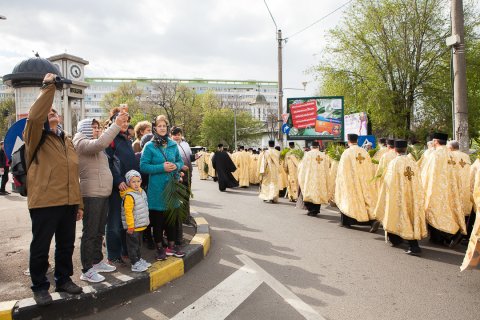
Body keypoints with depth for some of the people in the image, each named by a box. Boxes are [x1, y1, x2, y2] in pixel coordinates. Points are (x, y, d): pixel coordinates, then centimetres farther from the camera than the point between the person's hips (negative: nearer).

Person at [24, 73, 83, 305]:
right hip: (44, 202, -6)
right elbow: (34, 116, -26)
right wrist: (48, 88, -22)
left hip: (68, 202, 6)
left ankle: (63, 279, 33)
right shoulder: (36, 136, -2)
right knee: (41, 247, 6)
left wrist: (78, 203, 16)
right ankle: (40, 287, 23)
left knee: (66, 245, 16)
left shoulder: (66, 140, 17)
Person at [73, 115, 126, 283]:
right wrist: (116, 124, -28)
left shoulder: (95, 146, 23)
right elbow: (100, 143, -27)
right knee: (90, 233, -4)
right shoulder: (82, 143, -10)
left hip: (103, 193, 10)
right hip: (91, 194, -10)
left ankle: (97, 261, 29)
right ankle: (86, 270, 3)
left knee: (99, 231, 17)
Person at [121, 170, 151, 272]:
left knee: (138, 244, 21)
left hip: (140, 225, 9)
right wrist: (130, 226, -23)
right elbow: (128, 212, -23)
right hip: (133, 227, -9)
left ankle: (139, 259, 33)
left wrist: (146, 221, 22)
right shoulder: (129, 196, -20)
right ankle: (135, 264, 9)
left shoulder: (141, 192, 8)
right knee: (133, 245, 2)